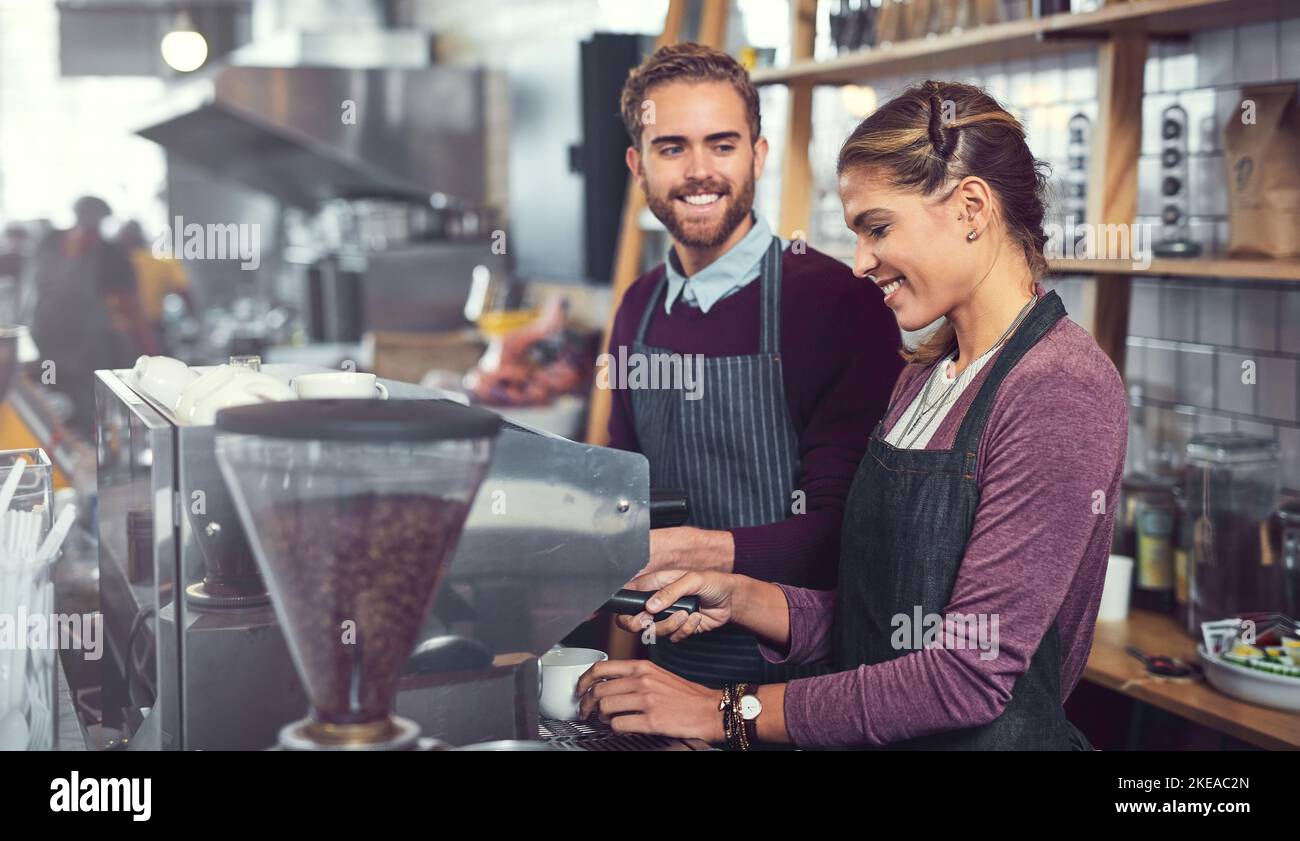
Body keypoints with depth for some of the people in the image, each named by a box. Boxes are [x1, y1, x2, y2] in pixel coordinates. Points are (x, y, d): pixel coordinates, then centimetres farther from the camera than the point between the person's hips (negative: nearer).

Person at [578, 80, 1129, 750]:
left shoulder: (1059, 392, -14)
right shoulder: (924, 379, 11)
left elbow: (971, 674, -19)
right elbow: (878, 612, 11)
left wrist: (731, 712, -15)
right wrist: (738, 599, -4)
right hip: (868, 738, 7)